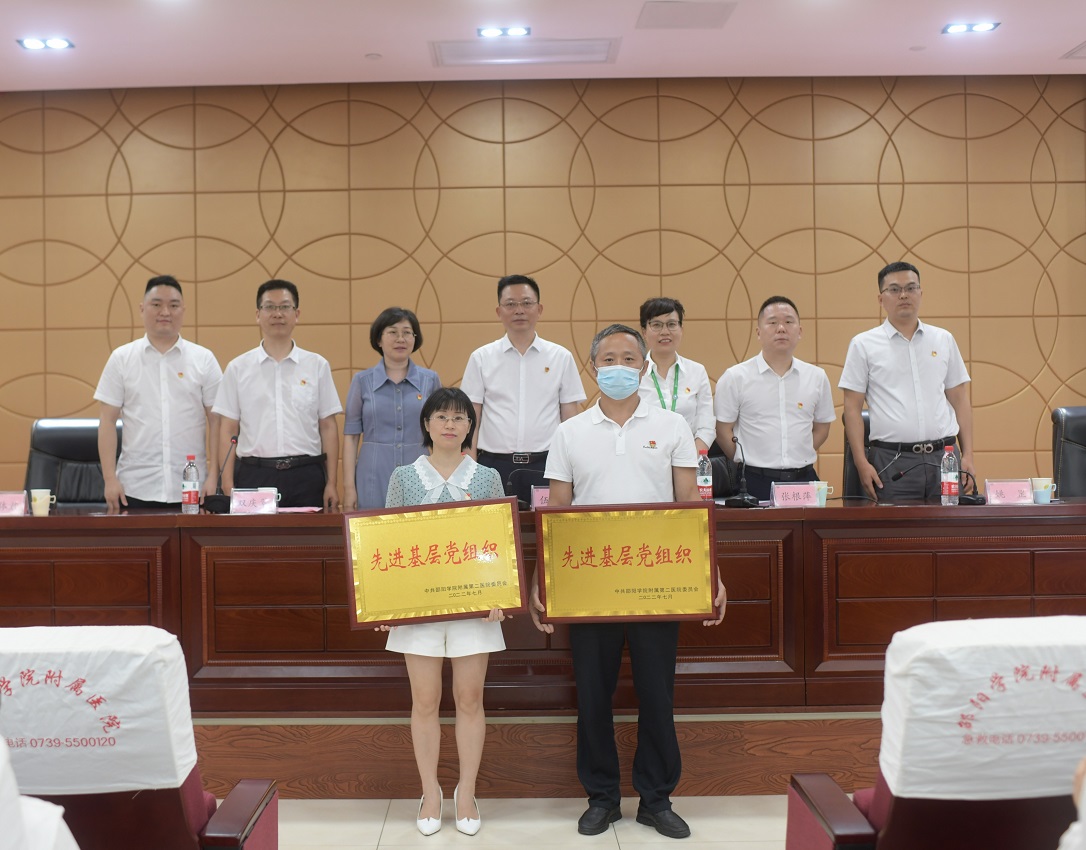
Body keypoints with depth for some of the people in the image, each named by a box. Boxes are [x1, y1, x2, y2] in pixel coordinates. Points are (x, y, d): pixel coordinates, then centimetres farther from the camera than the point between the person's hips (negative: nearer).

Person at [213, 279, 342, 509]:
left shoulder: (317, 366, 7)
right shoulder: (238, 368, 7)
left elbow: (328, 427, 6)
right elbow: (228, 430, 6)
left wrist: (331, 483, 1)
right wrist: (228, 484, -2)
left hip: (306, 476, 0)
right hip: (254, 475, 0)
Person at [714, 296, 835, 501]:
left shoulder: (817, 377, 8)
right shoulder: (735, 378, -1)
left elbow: (821, 427, 16)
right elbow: (723, 430, 1)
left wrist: (799, 458, 4)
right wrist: (750, 463, -2)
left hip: (804, 479, 3)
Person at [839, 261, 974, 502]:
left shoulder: (944, 340, 13)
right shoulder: (863, 345, 4)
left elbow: (960, 400, 14)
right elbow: (852, 407, 1)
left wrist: (968, 456, 6)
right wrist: (862, 463, -7)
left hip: (944, 456, 3)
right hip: (892, 461, -3)